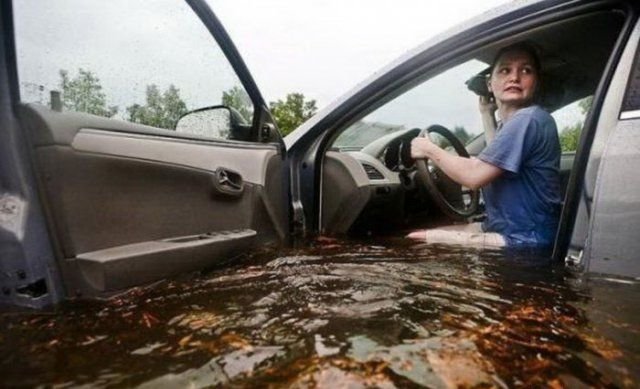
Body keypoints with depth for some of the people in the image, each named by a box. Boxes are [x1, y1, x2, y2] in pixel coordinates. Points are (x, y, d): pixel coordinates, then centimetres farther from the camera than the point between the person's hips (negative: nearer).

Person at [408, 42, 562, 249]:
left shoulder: (529, 119, -18)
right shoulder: (514, 122, 12)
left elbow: (474, 175, -23)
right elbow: (497, 163, 25)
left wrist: (430, 150, -8)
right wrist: (486, 113, 20)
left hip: (523, 240, -9)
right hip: (503, 229, 9)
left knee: (415, 244, -16)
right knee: (414, 235, 9)